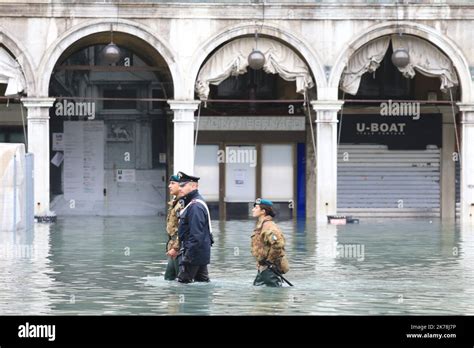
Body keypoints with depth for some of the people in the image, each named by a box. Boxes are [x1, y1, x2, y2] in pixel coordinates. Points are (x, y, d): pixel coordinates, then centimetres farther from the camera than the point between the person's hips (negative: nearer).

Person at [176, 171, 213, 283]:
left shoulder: (195, 206, -20)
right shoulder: (191, 203, 14)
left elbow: (196, 235, -25)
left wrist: (187, 256, -24)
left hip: (194, 252, -11)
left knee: (183, 281, -7)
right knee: (202, 280, 13)